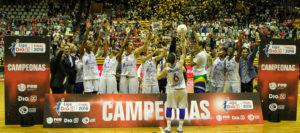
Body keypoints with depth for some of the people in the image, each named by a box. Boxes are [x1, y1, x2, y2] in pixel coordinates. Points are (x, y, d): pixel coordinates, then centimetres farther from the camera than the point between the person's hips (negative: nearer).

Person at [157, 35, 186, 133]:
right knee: (182, 108, 7)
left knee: (169, 107, 12)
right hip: (182, 90, 0)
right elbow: (184, 54, -1)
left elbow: (158, 77, 4)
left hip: (171, 91, 0)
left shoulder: (166, 69, -11)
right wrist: (183, 43, 0)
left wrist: (158, 69, 19)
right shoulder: (179, 65, -13)